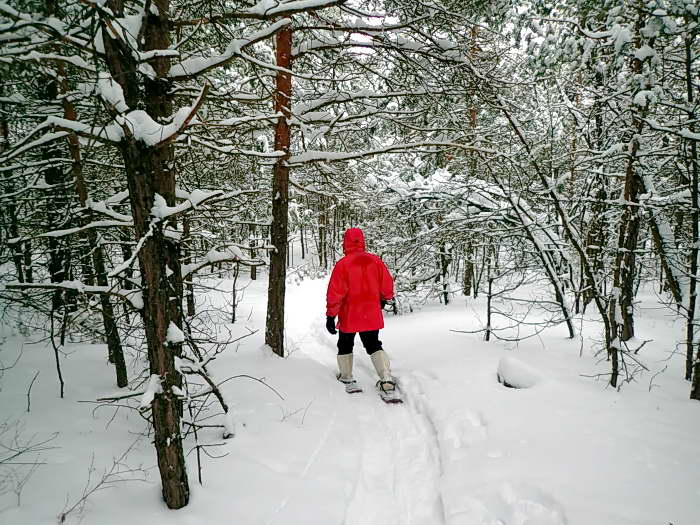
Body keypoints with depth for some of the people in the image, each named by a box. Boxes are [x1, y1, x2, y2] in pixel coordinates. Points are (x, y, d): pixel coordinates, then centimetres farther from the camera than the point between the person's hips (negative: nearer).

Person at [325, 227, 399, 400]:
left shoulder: (342, 264, -15)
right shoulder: (375, 261, -4)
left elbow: (335, 293, -14)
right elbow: (387, 285, 3)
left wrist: (330, 315, -7)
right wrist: (384, 298, 24)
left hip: (349, 316, -3)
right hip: (371, 315, 3)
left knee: (345, 346, 20)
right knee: (374, 346, 10)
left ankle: (347, 378, 28)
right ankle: (387, 382, -6)